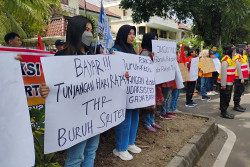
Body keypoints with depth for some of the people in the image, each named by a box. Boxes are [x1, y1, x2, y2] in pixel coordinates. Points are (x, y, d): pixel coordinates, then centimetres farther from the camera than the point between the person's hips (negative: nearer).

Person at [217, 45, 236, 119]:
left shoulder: (230, 59, 14)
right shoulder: (225, 60, -18)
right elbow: (223, 72, -22)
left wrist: (232, 82, 21)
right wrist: (223, 84, -23)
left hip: (229, 82, 10)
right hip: (225, 83, -10)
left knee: (227, 98, 16)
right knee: (225, 98, -2)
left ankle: (224, 111, 26)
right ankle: (223, 113, 7)